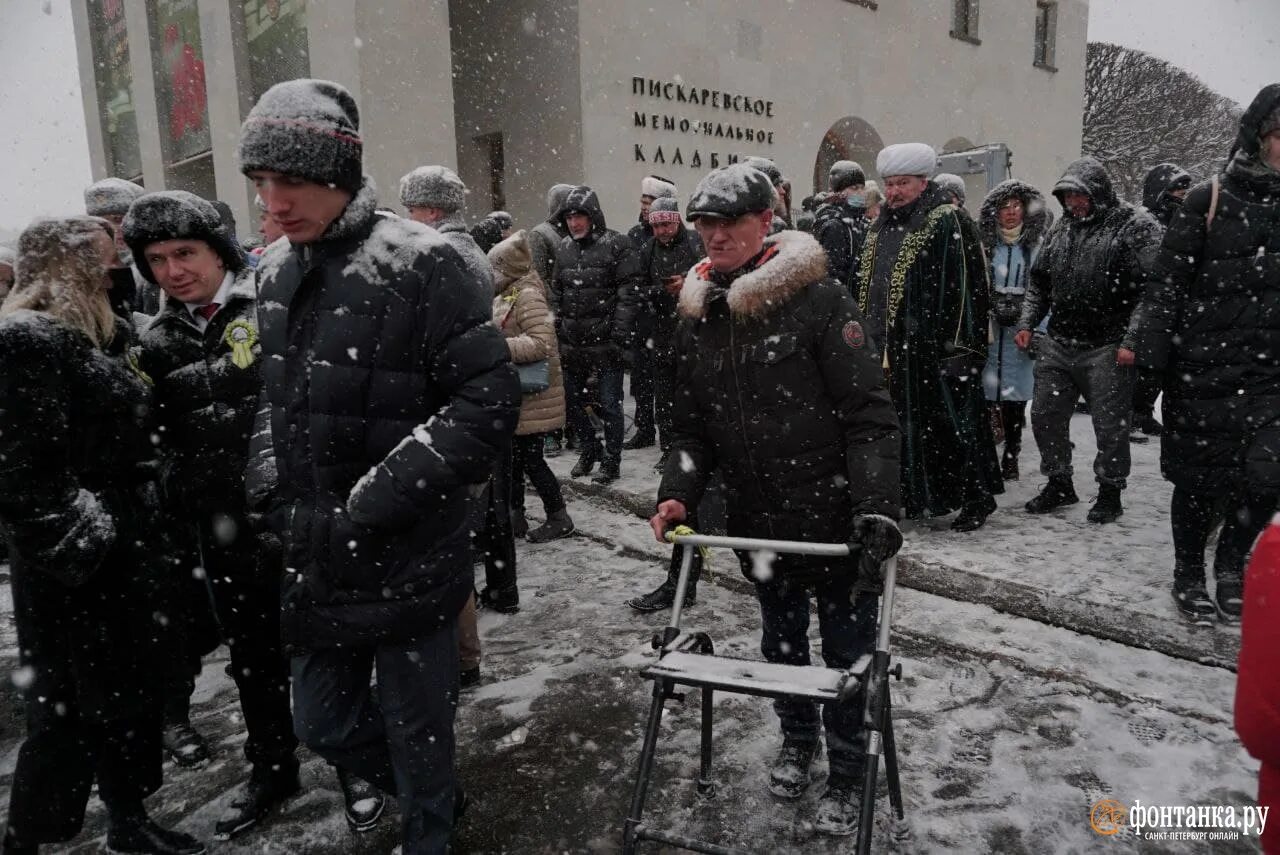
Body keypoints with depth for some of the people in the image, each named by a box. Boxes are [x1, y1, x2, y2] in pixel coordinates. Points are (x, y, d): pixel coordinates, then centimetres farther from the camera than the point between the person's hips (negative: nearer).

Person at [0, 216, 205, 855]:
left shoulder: (94, 337, 14)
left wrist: (149, 542, 15)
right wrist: (75, 554, -19)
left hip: (127, 557, 9)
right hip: (75, 575, -9)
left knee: (132, 694, 18)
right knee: (69, 714, 3)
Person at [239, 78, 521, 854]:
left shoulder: (419, 262, -15)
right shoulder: (276, 271, 8)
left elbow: (488, 402, -20)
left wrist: (370, 507, -21)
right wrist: (270, 494, 4)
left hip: (409, 557, -7)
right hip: (315, 557, 7)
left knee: (416, 728, 11)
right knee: (324, 724, 20)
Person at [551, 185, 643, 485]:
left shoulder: (617, 246, -8)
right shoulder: (564, 248, 11)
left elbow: (628, 295, -13)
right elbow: (556, 294, 16)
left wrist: (619, 339, -18)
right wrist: (556, 333, 8)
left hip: (606, 344, -6)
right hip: (571, 344, 6)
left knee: (609, 404, 1)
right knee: (572, 400, 14)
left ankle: (611, 462, 15)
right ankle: (590, 449, 33)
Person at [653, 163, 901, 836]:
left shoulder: (818, 296, -13)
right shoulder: (697, 314, 5)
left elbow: (868, 411, -15)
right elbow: (690, 424, 10)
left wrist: (876, 503, -23)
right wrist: (678, 493, -4)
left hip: (831, 514, -5)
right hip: (756, 520, 5)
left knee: (845, 648, 10)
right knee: (780, 640, 22)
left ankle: (846, 776, 31)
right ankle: (797, 740, 46)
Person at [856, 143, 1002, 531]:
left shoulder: (948, 224, -7)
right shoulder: (881, 228, 17)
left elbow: (966, 286, -13)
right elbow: (866, 287, 24)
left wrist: (959, 347, -18)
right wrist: (865, 334, 21)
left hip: (933, 349, -7)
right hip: (889, 348, 7)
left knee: (952, 422, 0)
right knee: (903, 425, 12)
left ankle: (976, 498, 14)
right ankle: (911, 498, 25)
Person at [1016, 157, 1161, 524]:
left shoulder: (1136, 226, -6)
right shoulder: (1061, 229, 14)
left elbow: (1150, 286, -14)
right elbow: (1039, 282, 20)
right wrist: (1027, 323, 7)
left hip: (1108, 348, -6)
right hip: (1057, 345, 6)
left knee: (1110, 425, 3)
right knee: (1045, 416, 9)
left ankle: (1110, 492, 21)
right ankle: (1059, 483, 27)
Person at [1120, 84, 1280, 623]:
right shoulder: (1210, 201, -2)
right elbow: (1168, 282, -4)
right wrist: (1144, 344, -15)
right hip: (1205, 368, -2)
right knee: (1199, 479, 7)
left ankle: (1232, 559, 16)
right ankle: (1188, 573, 30)